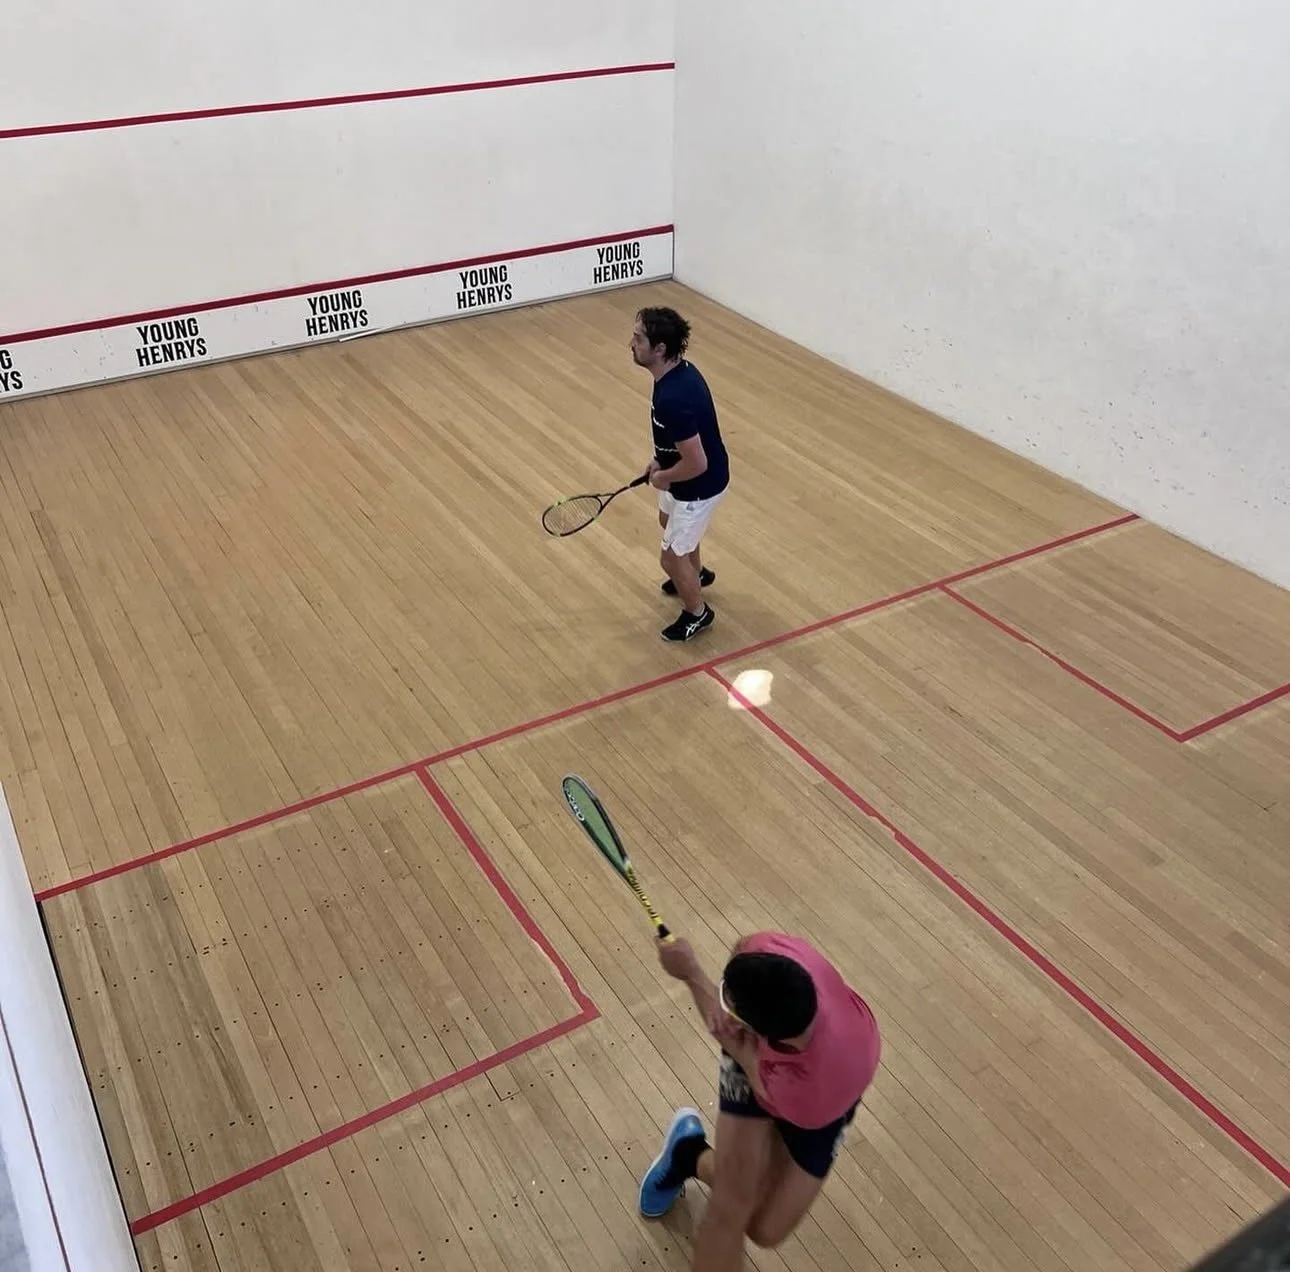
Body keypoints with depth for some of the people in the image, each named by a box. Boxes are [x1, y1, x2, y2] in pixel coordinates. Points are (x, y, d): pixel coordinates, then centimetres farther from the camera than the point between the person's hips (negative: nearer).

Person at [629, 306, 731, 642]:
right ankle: (697, 574, 62)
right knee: (668, 521, 35)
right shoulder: (680, 368, -8)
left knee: (671, 557, 9)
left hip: (700, 486, -10)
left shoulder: (672, 399, -39)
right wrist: (660, 460, 8)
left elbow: (696, 464, -34)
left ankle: (697, 613, 36)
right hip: (686, 477, 10)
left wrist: (663, 477, -16)